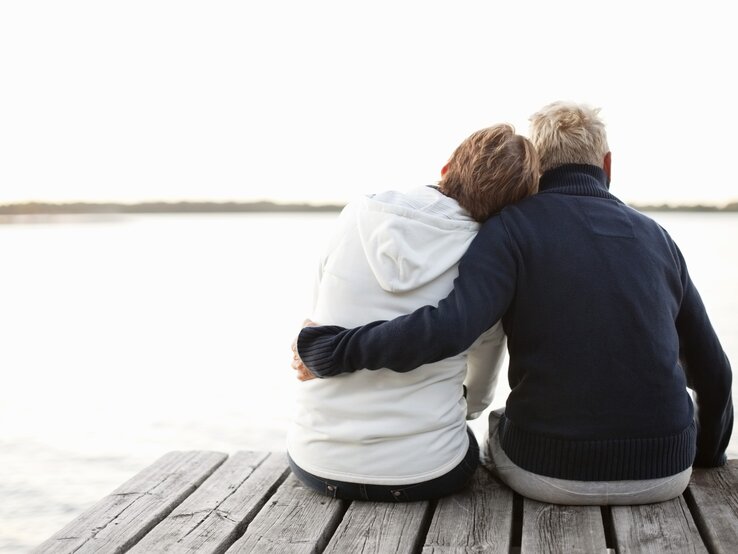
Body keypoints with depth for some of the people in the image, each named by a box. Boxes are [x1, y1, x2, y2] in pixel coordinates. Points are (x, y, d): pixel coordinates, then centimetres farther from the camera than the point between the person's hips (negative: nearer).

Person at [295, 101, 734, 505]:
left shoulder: (513, 228, -7)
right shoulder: (655, 238, 6)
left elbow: (449, 329, -25)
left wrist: (336, 352, -14)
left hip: (552, 470, -3)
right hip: (663, 473, 3)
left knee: (497, 431, 31)